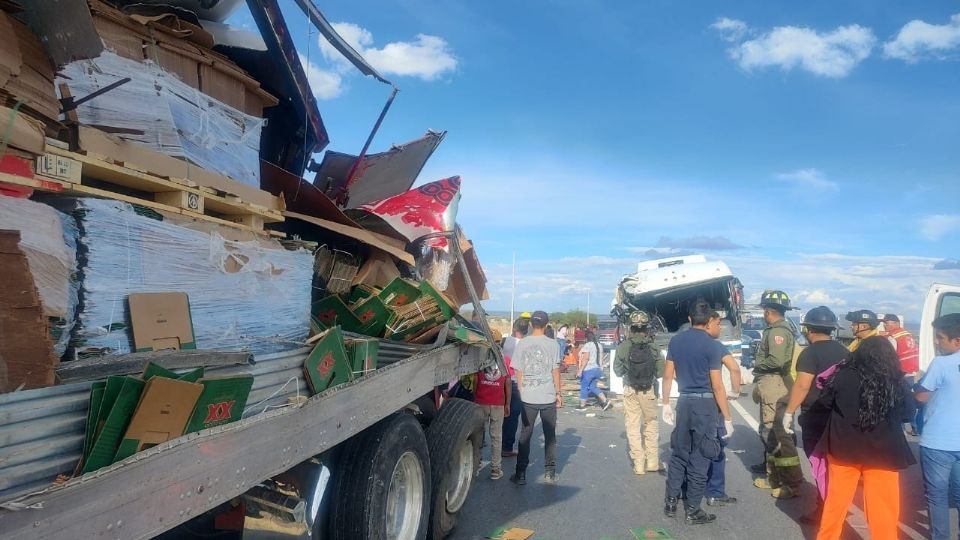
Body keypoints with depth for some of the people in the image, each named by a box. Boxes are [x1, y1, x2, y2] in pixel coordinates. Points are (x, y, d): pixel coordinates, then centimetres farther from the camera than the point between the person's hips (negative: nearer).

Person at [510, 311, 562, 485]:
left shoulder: (522, 344, -3)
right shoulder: (552, 344, -3)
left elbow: (518, 372, 0)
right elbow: (555, 371, 1)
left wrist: (522, 392, 10)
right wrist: (558, 393, 10)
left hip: (528, 398, 0)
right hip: (548, 397, 0)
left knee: (525, 435, 8)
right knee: (550, 435, 14)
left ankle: (520, 474, 10)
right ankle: (550, 472, 19)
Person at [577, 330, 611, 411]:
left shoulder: (587, 345, -13)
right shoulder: (599, 345, 11)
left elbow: (585, 359, -20)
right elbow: (601, 359, 14)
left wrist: (580, 370, -18)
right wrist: (601, 369, 22)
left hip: (588, 370, -8)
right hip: (598, 369, 8)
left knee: (584, 387, 6)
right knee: (593, 386, 17)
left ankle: (582, 405, 13)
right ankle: (605, 401, 5)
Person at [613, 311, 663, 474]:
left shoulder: (624, 346, -11)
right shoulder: (653, 347, -11)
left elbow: (617, 370, -3)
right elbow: (661, 372, -10)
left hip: (630, 390, 0)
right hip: (648, 390, 0)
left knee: (632, 426, 10)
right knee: (651, 424, 18)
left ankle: (639, 464, 13)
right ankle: (652, 461, 22)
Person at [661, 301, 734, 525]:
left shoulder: (675, 341, 4)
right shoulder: (712, 345, -11)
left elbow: (667, 375, 7)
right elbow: (717, 386, -12)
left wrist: (666, 404, 15)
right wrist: (727, 417, -5)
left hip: (684, 401, 5)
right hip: (705, 403, -5)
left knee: (679, 454, 16)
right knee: (700, 458, 4)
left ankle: (670, 502, 23)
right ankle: (693, 511, 13)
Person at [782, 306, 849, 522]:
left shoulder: (810, 353, -15)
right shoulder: (844, 351, 8)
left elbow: (802, 386, -20)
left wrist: (789, 412, -13)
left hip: (816, 416, -8)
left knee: (820, 464, 1)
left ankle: (824, 511, 7)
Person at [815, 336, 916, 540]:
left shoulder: (843, 374, -11)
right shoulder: (896, 381, -8)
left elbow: (825, 401, 2)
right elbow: (908, 412, 6)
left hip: (844, 446, 1)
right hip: (882, 450, -1)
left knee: (836, 499, 16)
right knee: (883, 506, 11)